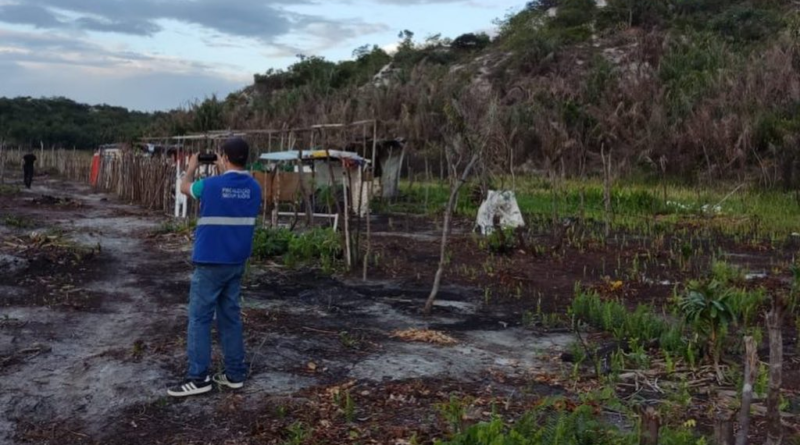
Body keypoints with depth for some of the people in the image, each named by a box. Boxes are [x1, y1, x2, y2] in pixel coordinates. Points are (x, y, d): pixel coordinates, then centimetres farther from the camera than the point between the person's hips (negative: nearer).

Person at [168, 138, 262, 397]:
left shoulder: (212, 185, -13)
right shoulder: (254, 188, 0)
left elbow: (185, 188, 9)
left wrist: (192, 168, 27)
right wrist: (223, 172, 25)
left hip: (210, 263, -6)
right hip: (237, 263, 6)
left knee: (199, 318, 2)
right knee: (231, 316, 12)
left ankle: (198, 378, 3)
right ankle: (235, 374, 17)